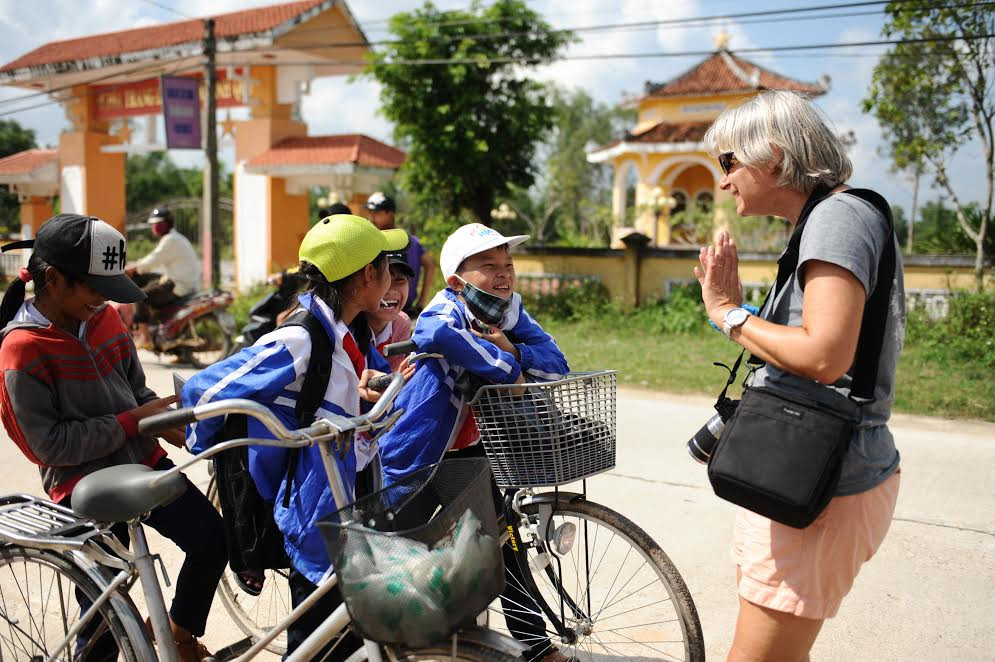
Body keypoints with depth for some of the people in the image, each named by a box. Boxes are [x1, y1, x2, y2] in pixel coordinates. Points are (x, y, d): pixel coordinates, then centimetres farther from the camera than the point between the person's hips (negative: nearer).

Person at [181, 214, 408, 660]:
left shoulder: (357, 334, 2)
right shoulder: (299, 343, -24)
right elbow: (203, 392, -18)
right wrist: (204, 452, -1)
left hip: (356, 509, 8)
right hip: (320, 520, -8)